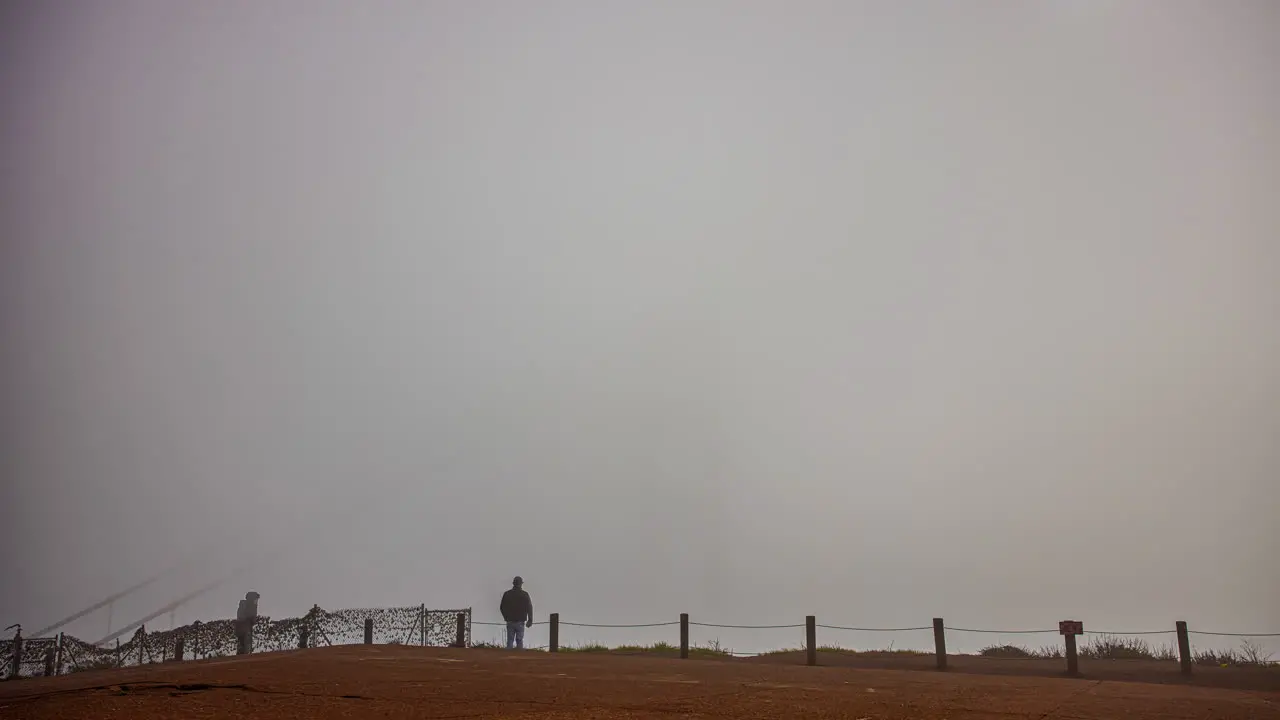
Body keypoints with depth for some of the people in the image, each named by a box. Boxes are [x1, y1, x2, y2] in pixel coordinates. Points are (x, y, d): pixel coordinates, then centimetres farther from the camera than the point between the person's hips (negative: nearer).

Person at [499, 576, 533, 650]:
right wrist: (530, 621, 6)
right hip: (520, 621, -2)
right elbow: (529, 608, -3)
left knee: (510, 640, 7)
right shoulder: (524, 594, -5)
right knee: (520, 640, 4)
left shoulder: (507, 594, 2)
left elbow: (502, 607, 8)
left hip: (510, 621, 2)